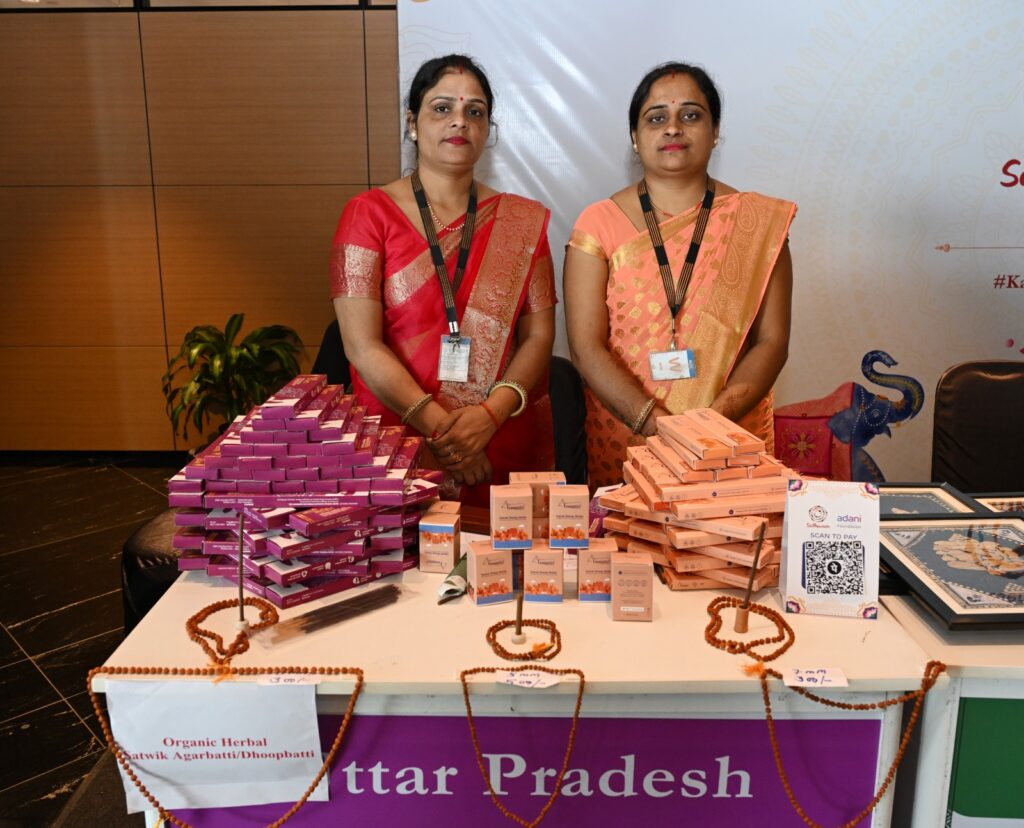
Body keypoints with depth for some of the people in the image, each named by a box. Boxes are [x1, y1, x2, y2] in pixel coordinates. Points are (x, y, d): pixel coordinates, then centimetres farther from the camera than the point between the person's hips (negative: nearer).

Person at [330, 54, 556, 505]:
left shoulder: (522, 221, 6)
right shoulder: (370, 213, -1)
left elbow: (539, 335, 1)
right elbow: (362, 345, -9)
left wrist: (491, 413, -16)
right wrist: (440, 426, -17)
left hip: (508, 447, 2)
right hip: (398, 447, -2)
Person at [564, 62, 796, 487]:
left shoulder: (758, 222, 5)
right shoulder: (599, 224, 2)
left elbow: (772, 341, 0)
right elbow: (586, 346, -6)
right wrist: (656, 425, -18)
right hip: (621, 442, 0)